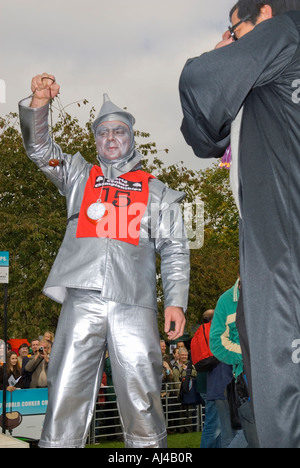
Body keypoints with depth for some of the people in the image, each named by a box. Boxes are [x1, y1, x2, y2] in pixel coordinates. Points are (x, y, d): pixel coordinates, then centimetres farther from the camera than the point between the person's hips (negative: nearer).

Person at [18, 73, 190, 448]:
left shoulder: (156, 191, 20)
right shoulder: (79, 175, 25)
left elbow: (174, 250, 13)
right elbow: (39, 148, 12)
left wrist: (176, 300, -1)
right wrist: (39, 103, -7)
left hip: (134, 304, -1)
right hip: (82, 298, 1)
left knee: (141, 402, -6)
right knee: (66, 396, -4)